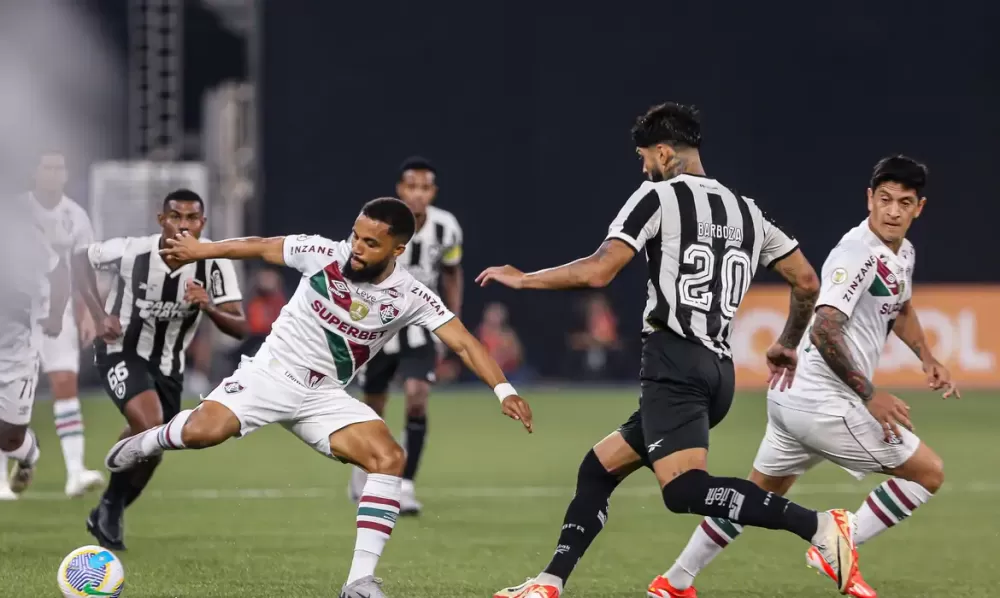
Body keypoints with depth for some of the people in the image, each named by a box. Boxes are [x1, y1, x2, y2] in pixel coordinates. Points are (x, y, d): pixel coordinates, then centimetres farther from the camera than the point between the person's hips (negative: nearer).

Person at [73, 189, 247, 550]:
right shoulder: (132, 252, -23)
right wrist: (100, 315, -13)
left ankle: (108, 516, 37)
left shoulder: (215, 266, -18)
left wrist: (209, 308, -40)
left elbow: (240, 328, -19)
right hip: (121, 352, -4)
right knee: (149, 425, -27)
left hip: (167, 366, 4)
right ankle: (111, 505, -6)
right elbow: (81, 259, -3)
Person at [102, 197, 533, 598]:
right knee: (204, 431, -28)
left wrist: (503, 389, -28)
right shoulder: (324, 254, -12)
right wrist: (200, 250, 12)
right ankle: (147, 443, 10)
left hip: (324, 397, 2)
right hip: (272, 371, -2)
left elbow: (462, 343, -14)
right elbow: (260, 248, 3)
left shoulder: (411, 297, -10)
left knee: (389, 458, -21)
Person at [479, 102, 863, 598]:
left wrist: (522, 279, 5)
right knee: (598, 467, 18)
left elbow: (597, 272, -9)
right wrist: (788, 345, 37)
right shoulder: (747, 211, 19)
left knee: (684, 488, -23)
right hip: (719, 369, 9)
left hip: (674, 361, -9)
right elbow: (807, 282, 21)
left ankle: (819, 527, -34)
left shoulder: (659, 197, -1)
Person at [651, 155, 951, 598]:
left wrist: (927, 359, 22)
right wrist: (871, 395, -25)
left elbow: (900, 309, 35)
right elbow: (825, 332, -27)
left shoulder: (902, 253, 12)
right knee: (929, 474, -1)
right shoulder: (858, 253, -19)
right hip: (824, 403, -10)